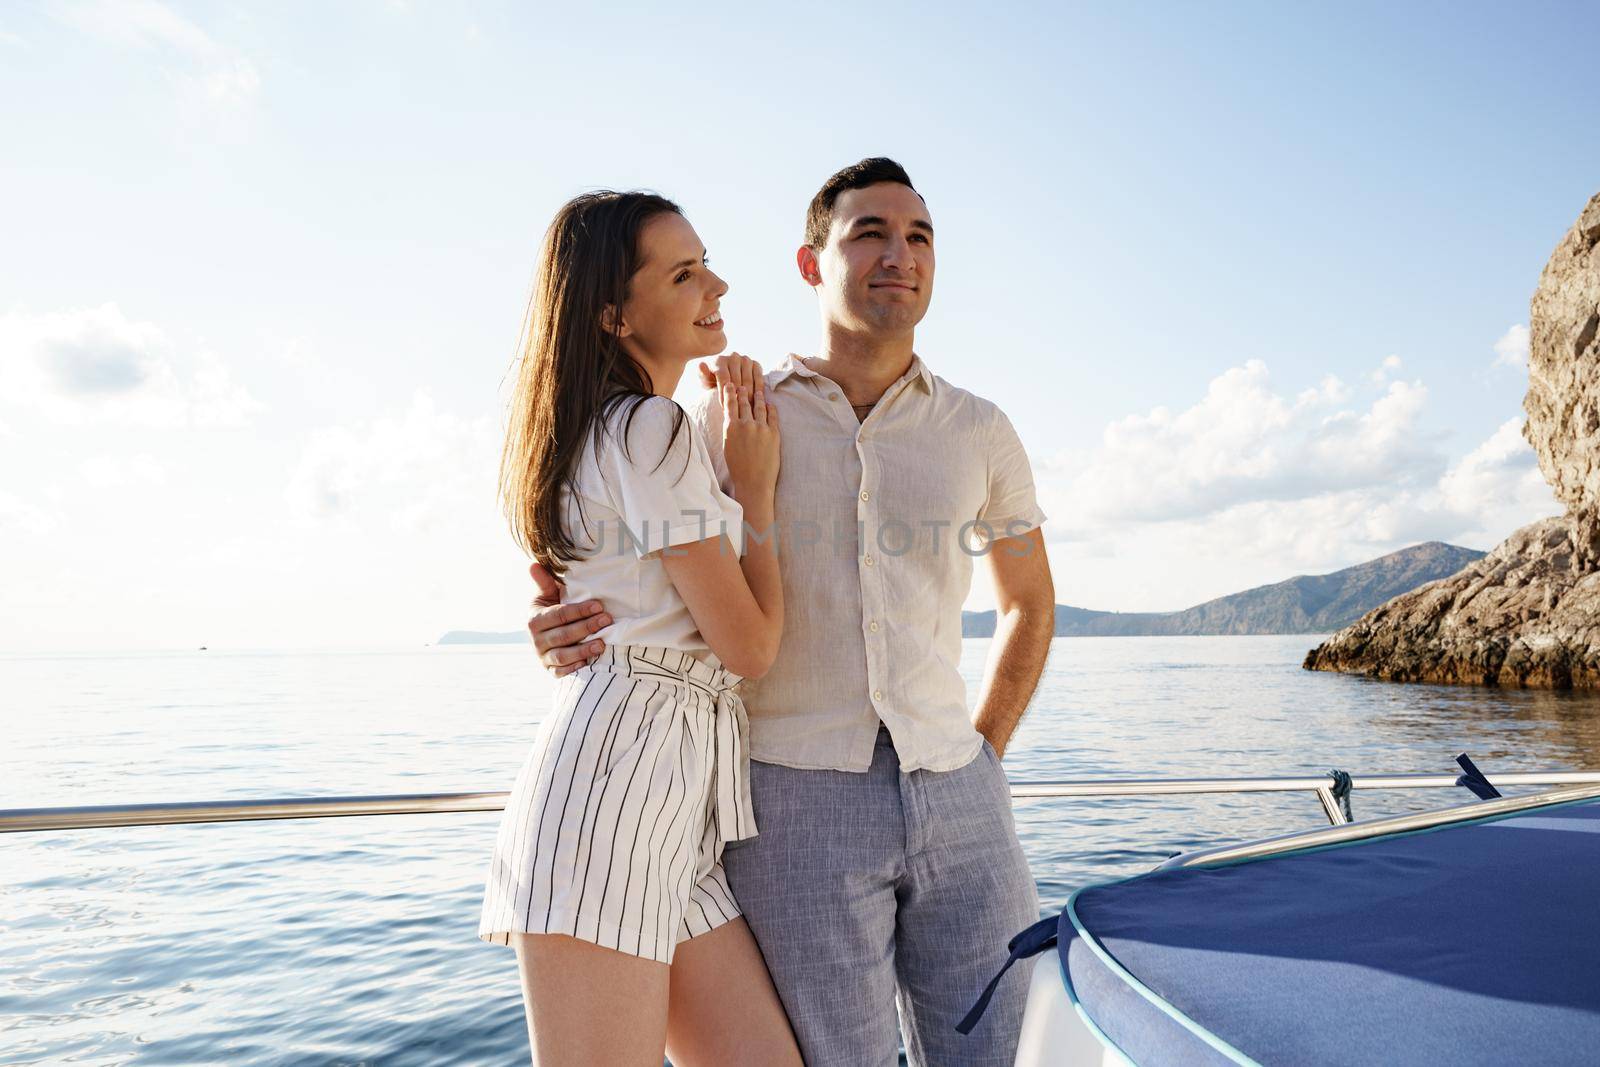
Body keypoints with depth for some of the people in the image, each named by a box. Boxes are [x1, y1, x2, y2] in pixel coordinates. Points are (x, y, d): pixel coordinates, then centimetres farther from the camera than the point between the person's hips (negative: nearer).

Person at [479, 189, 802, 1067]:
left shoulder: (595, 430, 22)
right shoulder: (653, 428, -9)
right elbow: (750, 645, -9)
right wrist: (757, 491, 2)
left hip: (674, 802, 10)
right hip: (620, 773, -10)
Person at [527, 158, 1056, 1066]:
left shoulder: (979, 431, 7)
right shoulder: (727, 416, 2)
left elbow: (1030, 600, 21)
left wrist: (984, 756, 11)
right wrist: (567, 626, -15)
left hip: (958, 802, 3)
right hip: (796, 796, -2)